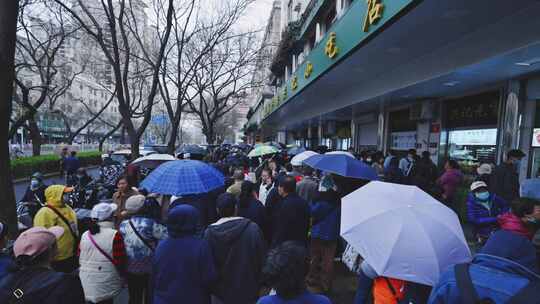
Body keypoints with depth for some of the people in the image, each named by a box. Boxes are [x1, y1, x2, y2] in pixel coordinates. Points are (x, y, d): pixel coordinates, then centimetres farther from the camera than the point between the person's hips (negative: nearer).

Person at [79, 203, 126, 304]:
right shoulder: (115, 235, -20)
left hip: (86, 284, 5)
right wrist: (123, 275, 0)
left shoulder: (85, 235, -1)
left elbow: (80, 259, 9)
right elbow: (120, 261, -18)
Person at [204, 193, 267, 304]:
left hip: (221, 291, 2)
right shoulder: (253, 228, -20)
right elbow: (262, 259, -12)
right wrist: (262, 284, 3)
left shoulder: (209, 232, -15)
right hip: (248, 290, -1)